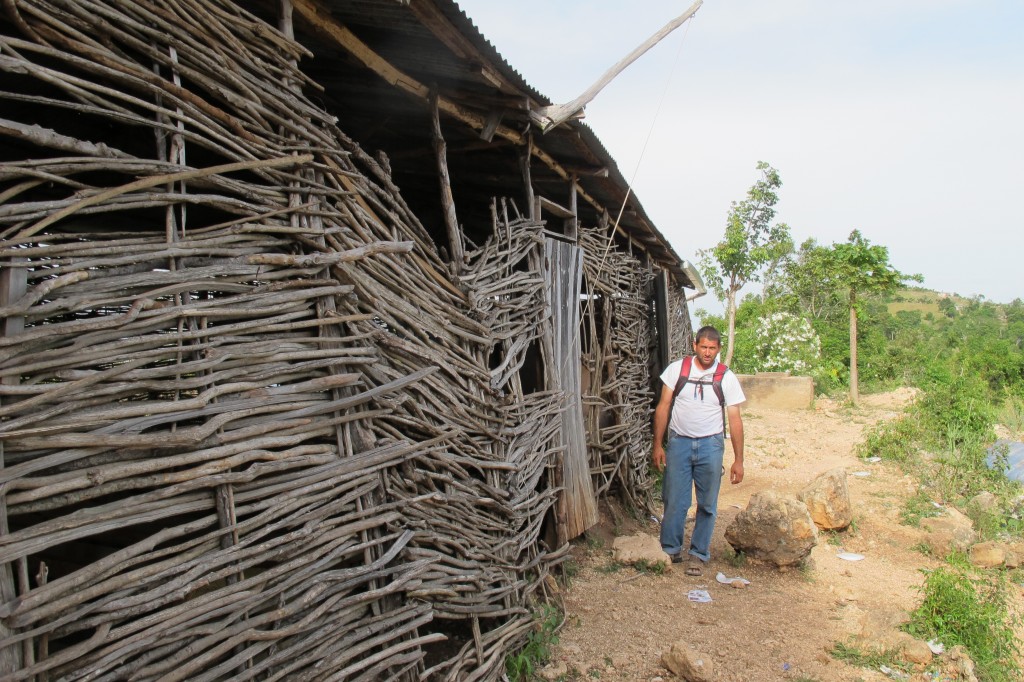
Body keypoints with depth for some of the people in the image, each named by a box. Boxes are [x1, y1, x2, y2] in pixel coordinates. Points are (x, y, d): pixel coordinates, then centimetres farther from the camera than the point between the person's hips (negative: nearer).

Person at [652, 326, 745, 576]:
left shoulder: (727, 378, 0)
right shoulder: (677, 369, -1)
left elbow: (734, 419, 2)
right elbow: (663, 407, 3)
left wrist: (738, 460, -1)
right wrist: (658, 445, -1)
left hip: (710, 445, 0)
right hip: (679, 442, 0)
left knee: (707, 504, 7)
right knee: (674, 501, 2)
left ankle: (698, 554, 21)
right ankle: (670, 550, 19)